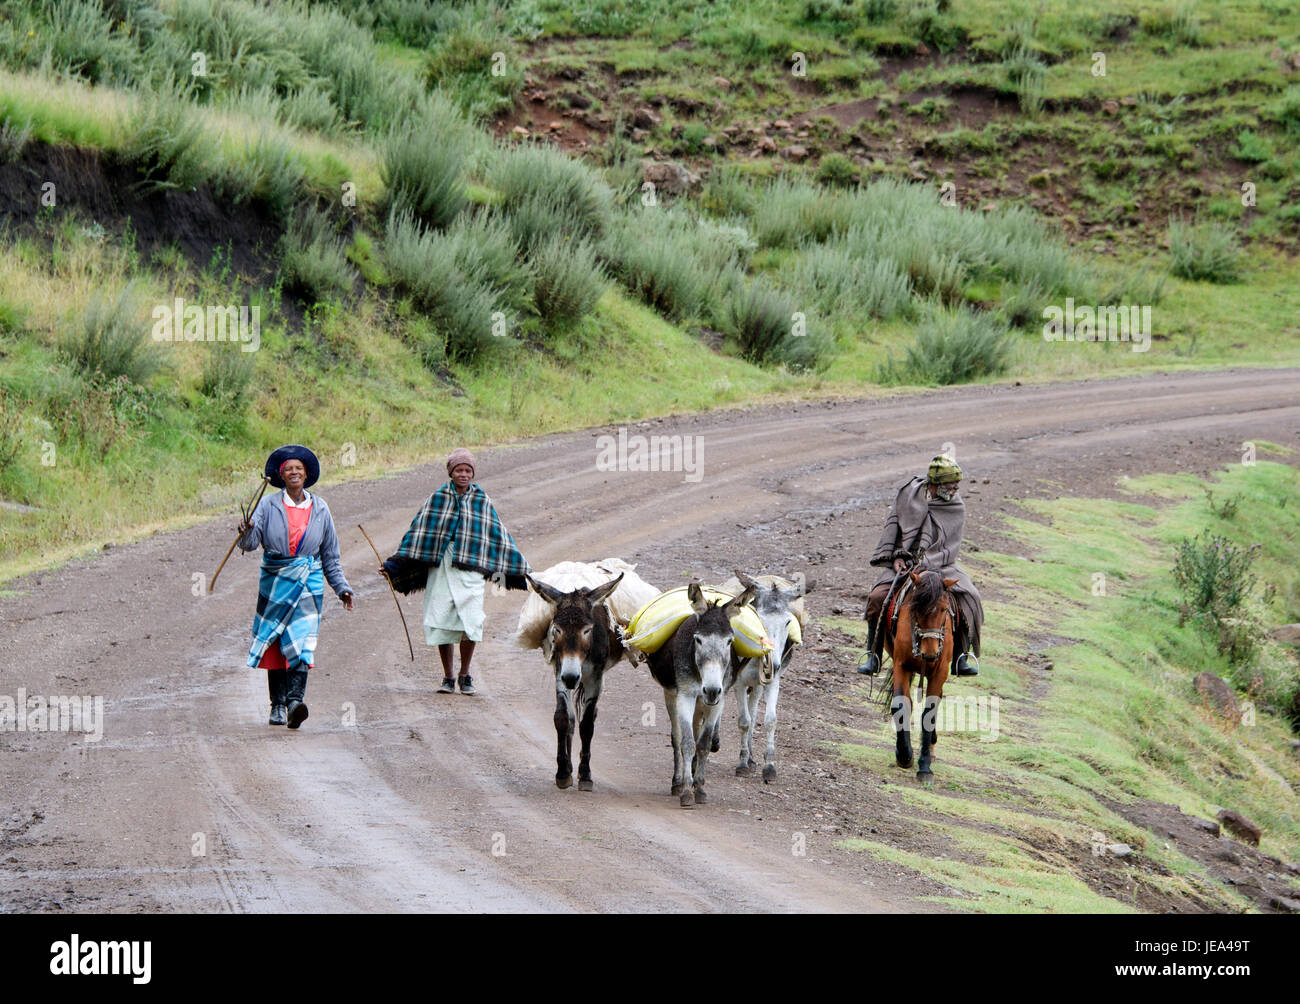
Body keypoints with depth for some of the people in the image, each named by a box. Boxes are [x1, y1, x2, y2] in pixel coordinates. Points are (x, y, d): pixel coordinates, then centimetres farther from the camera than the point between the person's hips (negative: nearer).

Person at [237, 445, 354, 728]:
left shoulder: (319, 509, 9)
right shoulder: (269, 505, 3)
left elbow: (330, 556, 16)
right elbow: (249, 543, -9)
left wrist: (342, 588, 12)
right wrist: (247, 532, -31)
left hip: (308, 584, 0)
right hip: (274, 583, 0)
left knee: (301, 642, -16)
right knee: (274, 647, 3)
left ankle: (295, 700, -28)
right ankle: (278, 706, 13)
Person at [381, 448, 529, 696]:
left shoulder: (482, 502, 8)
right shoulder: (436, 499, 8)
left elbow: (499, 536, 15)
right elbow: (417, 534, 10)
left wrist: (521, 571, 17)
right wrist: (393, 565, 6)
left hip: (470, 570, -1)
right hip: (440, 568, 1)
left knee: (470, 624, -14)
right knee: (442, 625, -2)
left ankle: (465, 676, 3)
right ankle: (448, 678, 10)